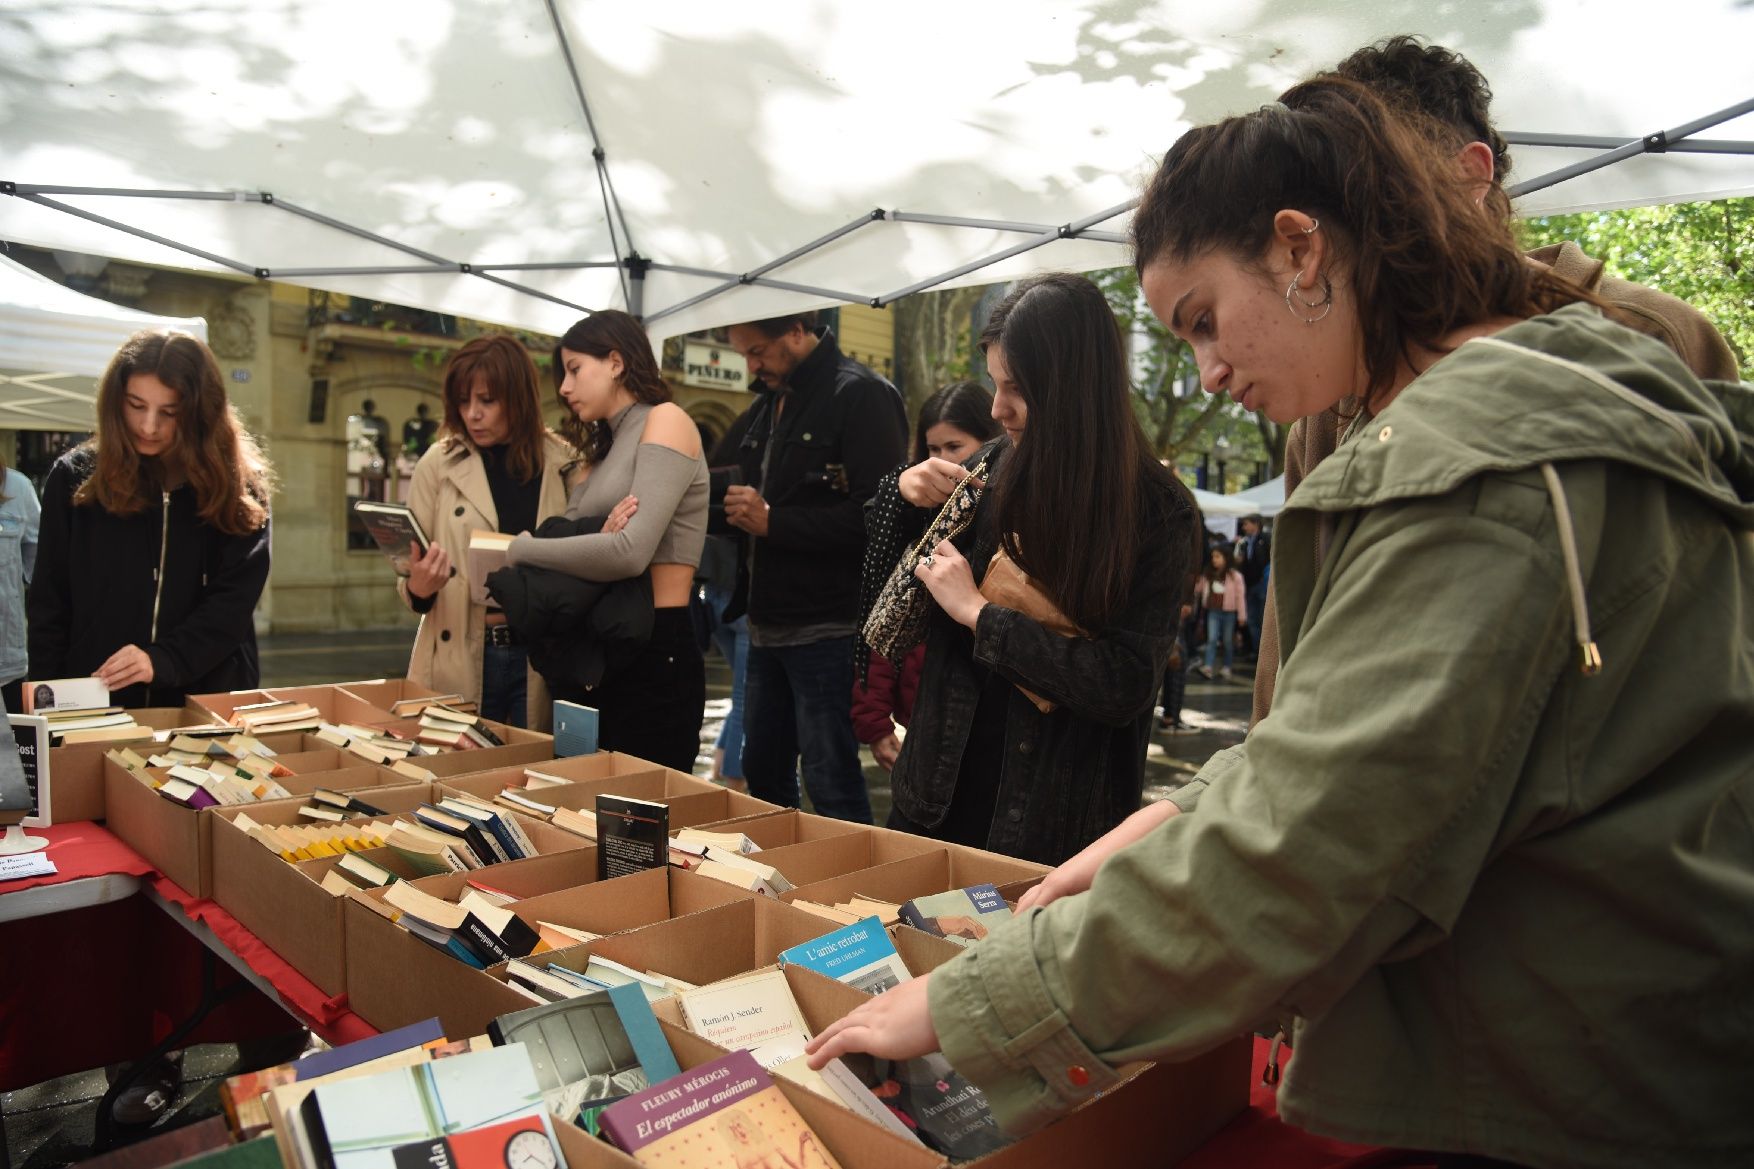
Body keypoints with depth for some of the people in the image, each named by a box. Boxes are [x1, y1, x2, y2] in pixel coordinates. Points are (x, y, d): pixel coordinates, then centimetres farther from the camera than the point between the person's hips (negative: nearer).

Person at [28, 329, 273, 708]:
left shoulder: (239, 487, -3)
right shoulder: (75, 477, 1)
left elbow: (235, 599, -11)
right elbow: (48, 606, 3)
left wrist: (162, 661, -23)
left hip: (209, 700, -1)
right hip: (96, 704, 1)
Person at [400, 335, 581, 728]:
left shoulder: (563, 463, 0)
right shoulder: (439, 463, 0)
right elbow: (413, 568, 3)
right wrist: (418, 587, -18)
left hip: (540, 658, 0)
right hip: (461, 657, 0)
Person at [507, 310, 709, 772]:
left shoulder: (665, 420, -6)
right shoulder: (608, 449, 19)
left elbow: (631, 552, -20)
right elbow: (598, 555, 7)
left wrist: (521, 549, -6)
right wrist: (599, 539, -17)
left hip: (654, 653, -8)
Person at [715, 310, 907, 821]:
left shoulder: (860, 395, -11)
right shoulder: (765, 407, 15)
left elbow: (875, 514, -23)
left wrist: (772, 521, -18)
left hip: (827, 630, -8)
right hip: (767, 627, 9)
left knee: (832, 789, -1)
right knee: (763, 778, 18)